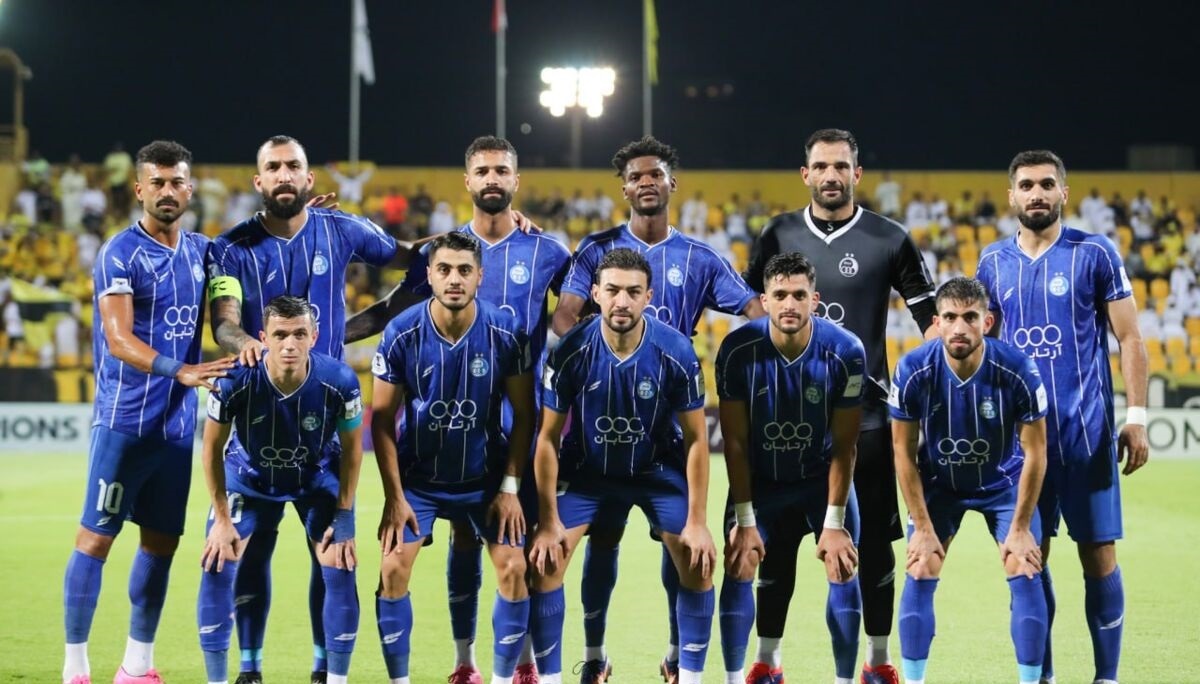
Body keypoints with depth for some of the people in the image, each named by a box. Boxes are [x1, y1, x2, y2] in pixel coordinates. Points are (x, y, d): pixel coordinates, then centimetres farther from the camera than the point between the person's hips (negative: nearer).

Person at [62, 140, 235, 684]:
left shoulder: (201, 252, 11)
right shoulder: (119, 254, -9)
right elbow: (118, 340, -19)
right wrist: (179, 370, -33)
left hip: (178, 423, 6)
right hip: (124, 420, -6)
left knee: (161, 542, 9)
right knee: (96, 537, -4)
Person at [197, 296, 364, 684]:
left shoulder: (340, 382, -31)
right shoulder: (235, 381, -33)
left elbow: (351, 448, -12)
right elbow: (213, 447, -15)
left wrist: (344, 517, -12)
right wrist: (222, 519, -13)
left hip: (318, 476, 0)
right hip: (249, 475, 0)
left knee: (340, 569, -10)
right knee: (218, 565, -11)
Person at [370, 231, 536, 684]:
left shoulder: (506, 333, -14)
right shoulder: (401, 335, -15)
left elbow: (523, 413, -4)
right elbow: (382, 419, -7)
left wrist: (510, 487, -8)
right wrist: (394, 496, -11)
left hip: (486, 477, 1)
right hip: (418, 477, -1)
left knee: (514, 568, -7)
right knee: (394, 568, -11)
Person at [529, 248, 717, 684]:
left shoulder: (676, 353, -22)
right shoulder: (571, 353, -22)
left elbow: (696, 439, -12)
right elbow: (548, 438, -12)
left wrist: (697, 521, -14)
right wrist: (548, 521, -14)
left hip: (659, 471, 0)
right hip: (590, 470, 0)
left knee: (698, 564, -11)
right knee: (544, 562, -12)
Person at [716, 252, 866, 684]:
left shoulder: (845, 352, -21)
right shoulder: (738, 351, -22)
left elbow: (843, 446, -15)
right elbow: (735, 442, -14)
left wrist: (833, 523, -16)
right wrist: (745, 520, -15)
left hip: (823, 477, 0)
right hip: (759, 479, 0)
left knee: (843, 570, -9)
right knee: (738, 569, -9)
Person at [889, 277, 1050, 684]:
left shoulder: (1016, 370, -28)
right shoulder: (914, 371, -25)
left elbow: (1035, 453, -16)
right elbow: (904, 452, -13)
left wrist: (1020, 528, -14)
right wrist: (923, 528, -12)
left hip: (1004, 481, -1)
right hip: (939, 484, 1)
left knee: (1026, 574, -11)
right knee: (919, 574, -8)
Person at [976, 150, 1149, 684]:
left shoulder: (1095, 254, -2)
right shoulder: (994, 261, 8)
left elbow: (1129, 339, -2)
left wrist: (1135, 418, -9)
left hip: (1087, 432, -3)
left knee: (1098, 555, -1)